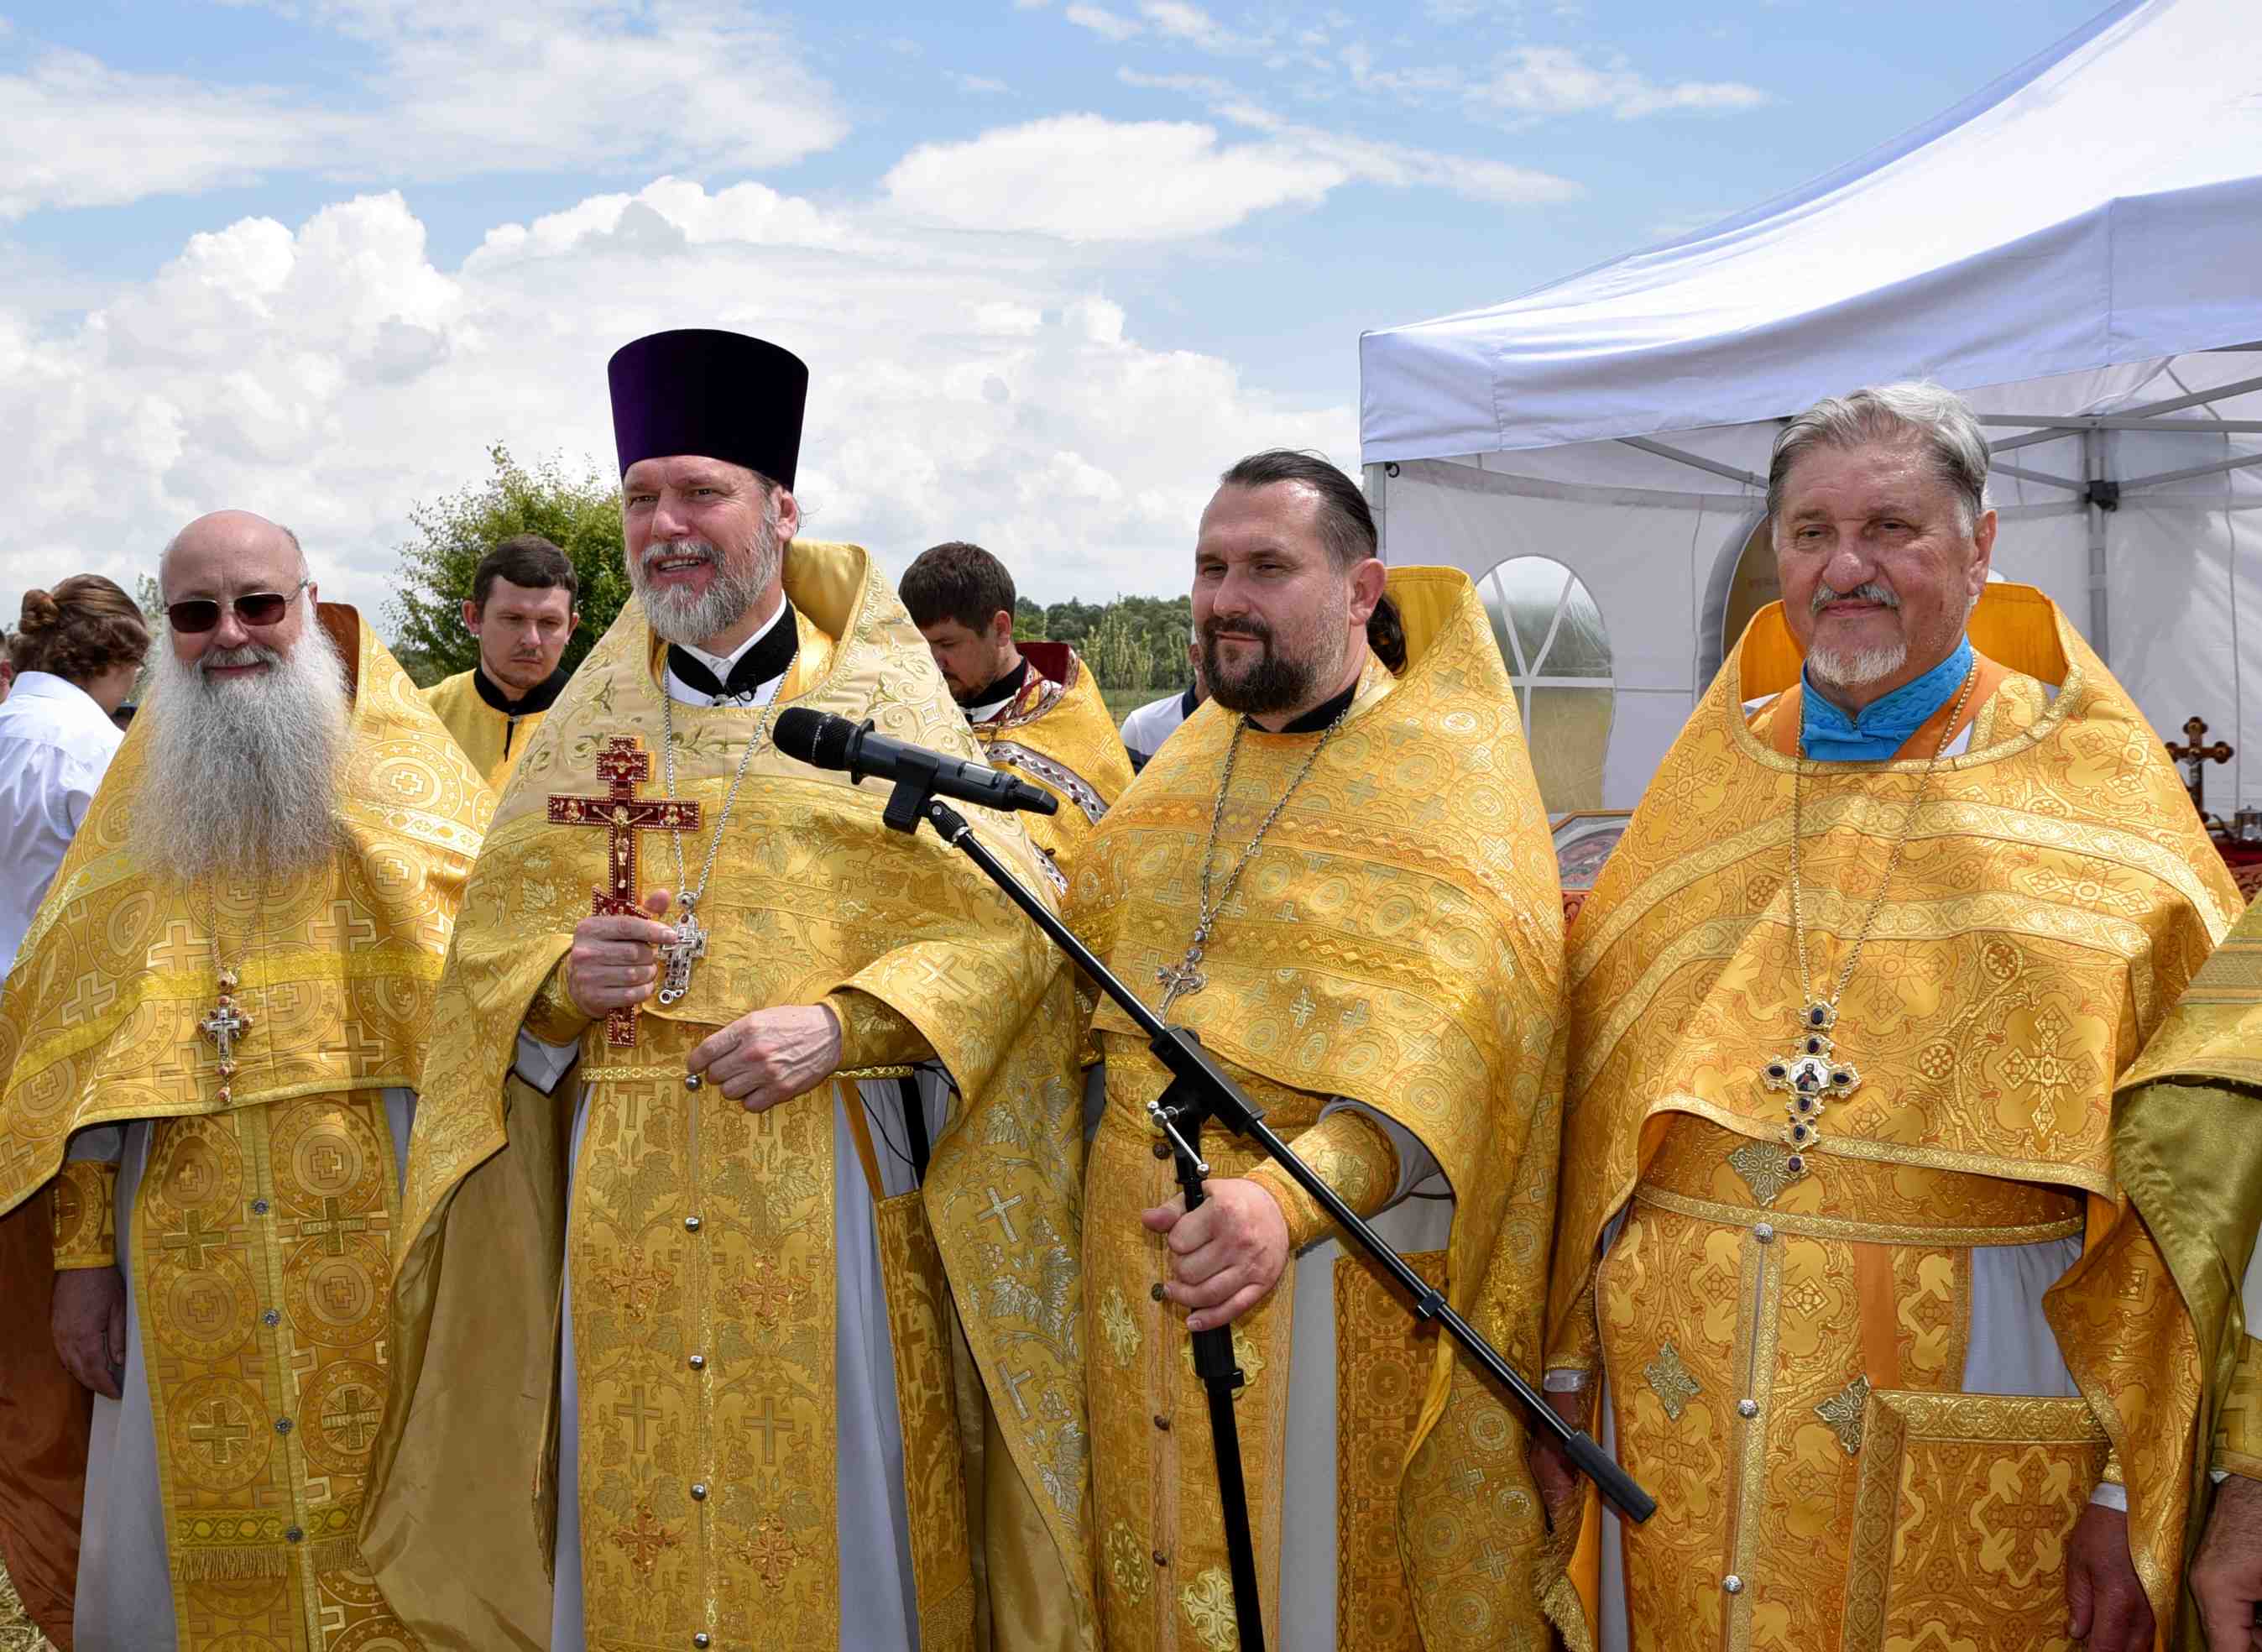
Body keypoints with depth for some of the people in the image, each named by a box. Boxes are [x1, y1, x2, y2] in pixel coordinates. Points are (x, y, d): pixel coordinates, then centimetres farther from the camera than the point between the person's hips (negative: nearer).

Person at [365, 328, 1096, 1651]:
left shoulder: (881, 708, 2)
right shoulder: (587, 724, 12)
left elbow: (1009, 924, -4)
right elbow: (486, 955, 13)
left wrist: (845, 1024, -17)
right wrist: (559, 982, -9)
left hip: (828, 1182, -3)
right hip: (622, 1201, 3)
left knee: (834, 1513, 4)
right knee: (630, 1509, 8)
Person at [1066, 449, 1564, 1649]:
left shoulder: (1452, 777, -11)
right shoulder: (1188, 761, 10)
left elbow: (1431, 1065, -23)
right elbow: (1085, 955, 19)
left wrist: (1290, 1200, -38)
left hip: (1347, 1238, -5)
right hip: (1149, 1243, 6)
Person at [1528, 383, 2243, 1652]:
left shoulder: (2097, 790, -1)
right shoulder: (1715, 774, 9)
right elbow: (1595, 1095, 8)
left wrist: (2132, 1486, -10)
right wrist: (1567, 1361, 5)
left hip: (1972, 1394, -3)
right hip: (1687, 1391, 3)